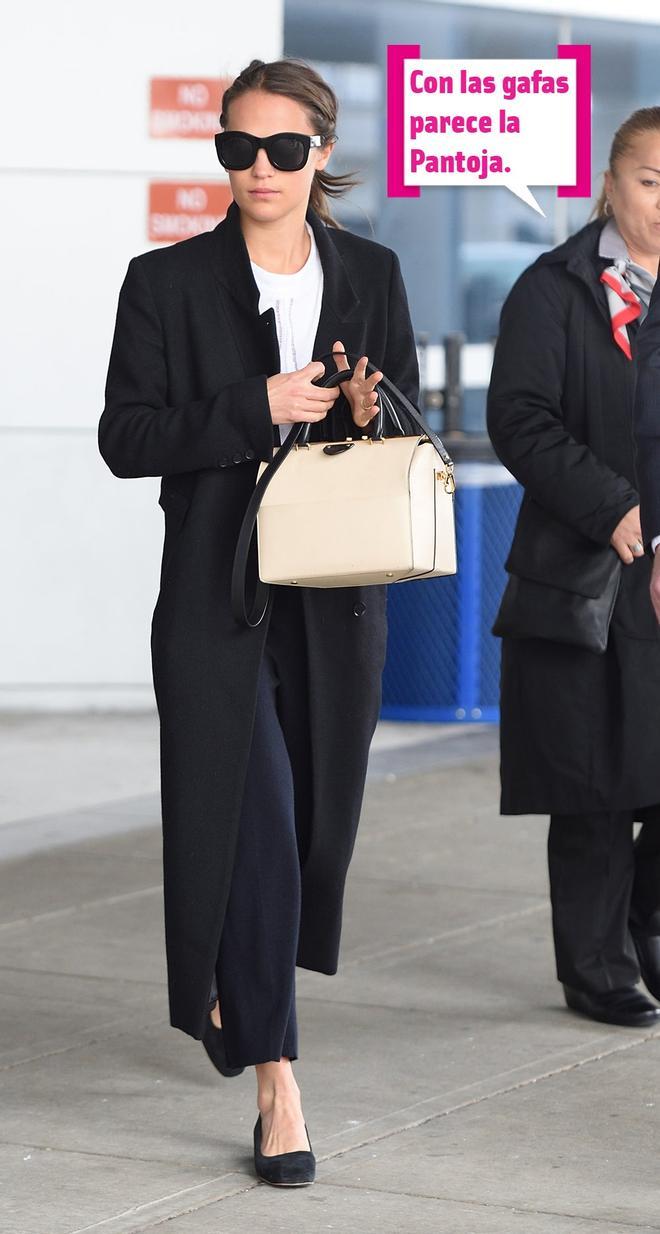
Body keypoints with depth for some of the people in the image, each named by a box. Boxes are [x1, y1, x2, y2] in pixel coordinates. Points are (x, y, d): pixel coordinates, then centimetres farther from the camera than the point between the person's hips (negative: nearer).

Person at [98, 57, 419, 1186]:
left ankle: (224, 988, 41)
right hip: (218, 594, -4)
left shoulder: (370, 275, 7)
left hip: (339, 598, 4)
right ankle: (275, 1078, -7)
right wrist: (259, 408, -17)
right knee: (250, 826, -11)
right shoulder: (168, 282, -2)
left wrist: (371, 415, -11)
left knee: (317, 821, 13)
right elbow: (125, 436, -6)